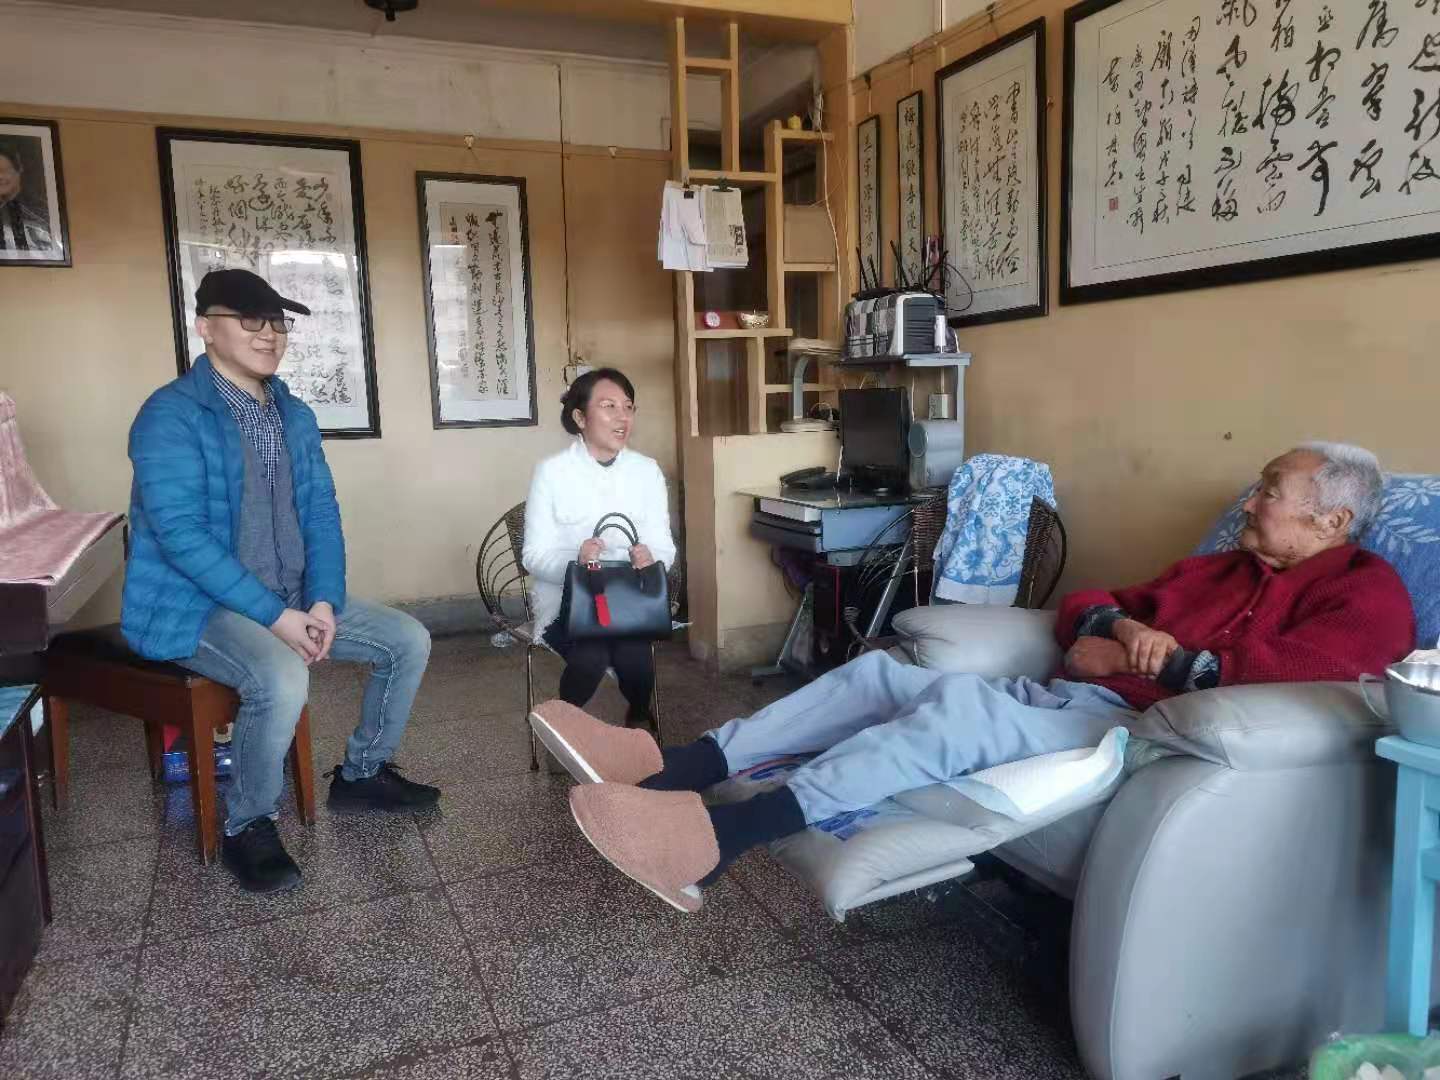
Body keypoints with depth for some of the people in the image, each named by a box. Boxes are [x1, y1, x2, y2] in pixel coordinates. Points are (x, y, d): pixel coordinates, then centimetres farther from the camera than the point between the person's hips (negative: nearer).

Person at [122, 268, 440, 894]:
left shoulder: (296, 416, 8)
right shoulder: (170, 415, -15)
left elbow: (321, 514, 6)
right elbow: (180, 535, -23)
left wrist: (324, 602, -10)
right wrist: (276, 616, -25)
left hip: (293, 598, 8)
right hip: (196, 605, -7)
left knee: (408, 640, 0)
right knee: (282, 679, -35)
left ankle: (361, 773, 21)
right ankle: (246, 825, -7)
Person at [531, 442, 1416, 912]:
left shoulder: (1367, 590, 5)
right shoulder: (1220, 566, 28)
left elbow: (1290, 676, -18)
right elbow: (1081, 607, 23)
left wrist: (1148, 659, -10)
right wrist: (1124, 625, 1)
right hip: (1073, 699, 8)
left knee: (959, 703, -34)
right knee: (883, 671, -7)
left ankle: (714, 841, -40)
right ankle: (674, 770, -16)